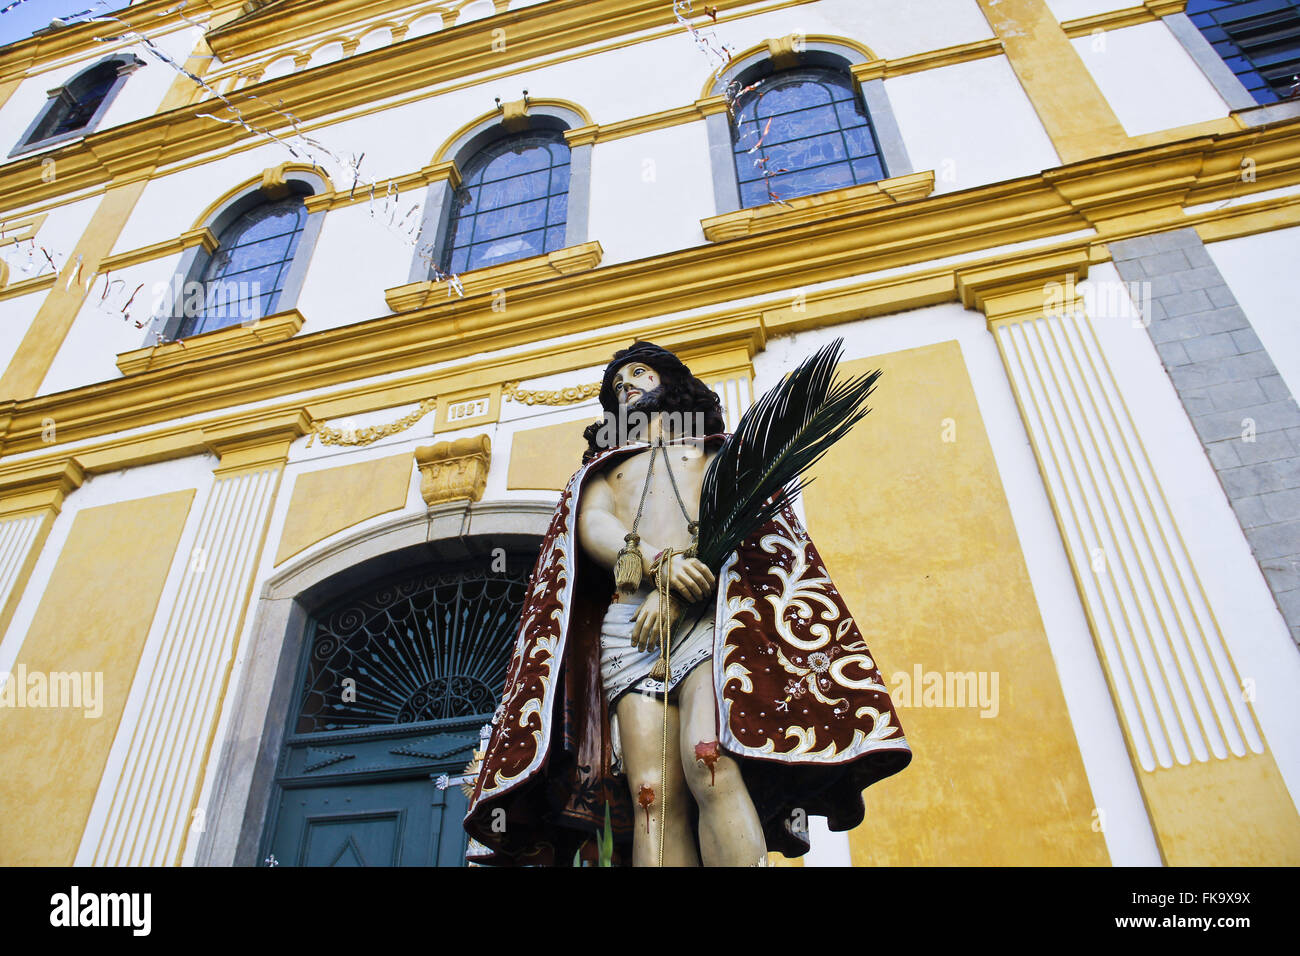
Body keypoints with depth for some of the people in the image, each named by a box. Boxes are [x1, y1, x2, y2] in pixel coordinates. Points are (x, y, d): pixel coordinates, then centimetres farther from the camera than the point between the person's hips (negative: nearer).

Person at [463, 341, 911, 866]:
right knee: (652, 797, -17)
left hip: (707, 608, -2)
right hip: (627, 620, 2)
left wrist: (677, 595, -11)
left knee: (708, 763, -29)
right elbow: (592, 524, 12)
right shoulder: (606, 465, 34)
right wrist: (659, 562, -11)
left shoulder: (717, 449, 28)